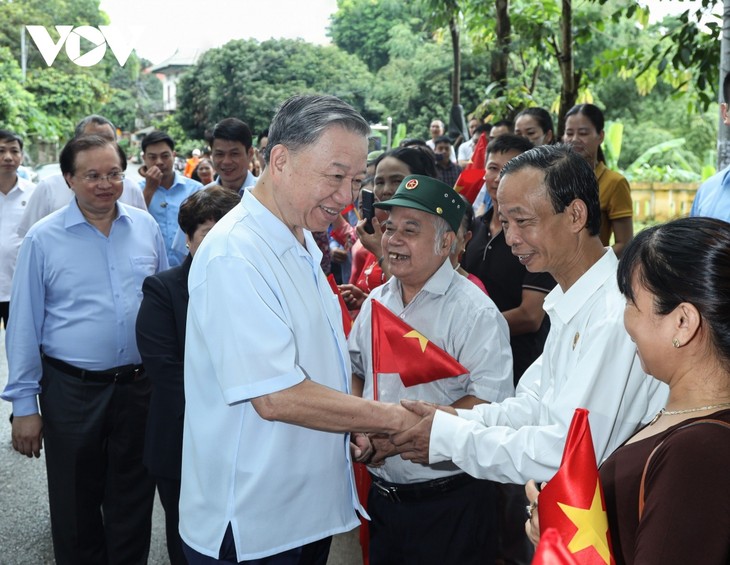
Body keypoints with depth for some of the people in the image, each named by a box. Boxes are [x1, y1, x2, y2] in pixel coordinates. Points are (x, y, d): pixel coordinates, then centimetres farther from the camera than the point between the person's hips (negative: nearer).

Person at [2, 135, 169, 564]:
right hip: (72, 390, -2)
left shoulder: (146, 227, 2)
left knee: (133, 501, 16)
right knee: (75, 505, 13)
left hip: (140, 384, 2)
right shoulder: (43, 239, -6)